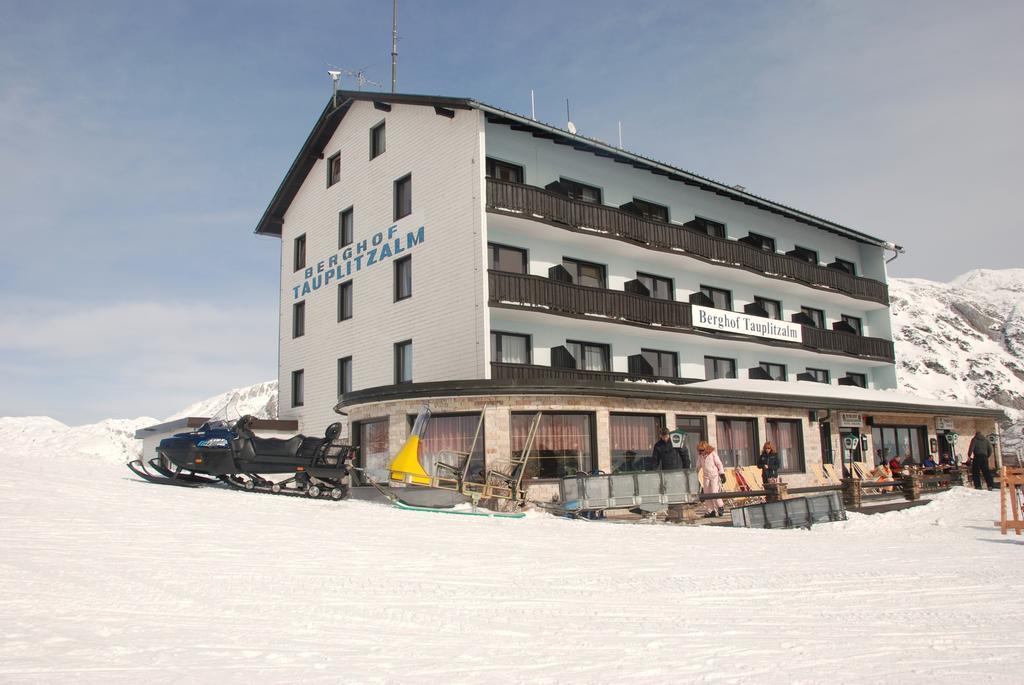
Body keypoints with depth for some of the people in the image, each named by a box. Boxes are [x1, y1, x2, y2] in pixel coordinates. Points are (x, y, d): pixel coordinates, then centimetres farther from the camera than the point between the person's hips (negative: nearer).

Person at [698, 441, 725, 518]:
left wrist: (722, 474, -8)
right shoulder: (700, 456, 7)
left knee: (714, 493, -15)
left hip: (715, 476, -5)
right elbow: (698, 466, 16)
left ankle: (721, 507, 6)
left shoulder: (713, 454, -5)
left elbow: (719, 464, -4)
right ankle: (711, 511, 8)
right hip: (706, 477, 5)